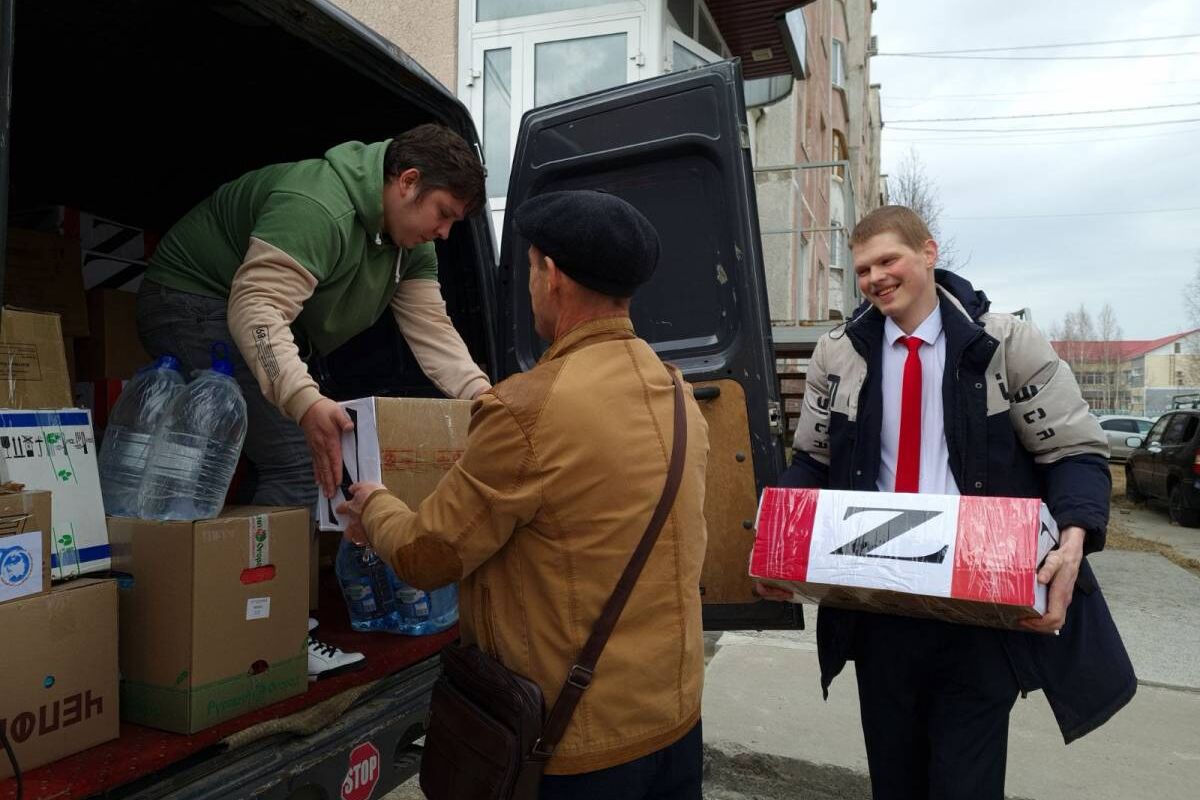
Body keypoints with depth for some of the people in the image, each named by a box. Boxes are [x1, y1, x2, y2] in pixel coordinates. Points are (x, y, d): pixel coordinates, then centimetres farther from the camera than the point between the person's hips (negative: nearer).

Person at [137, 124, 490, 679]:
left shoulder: (411, 242, 0)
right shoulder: (319, 206, -30)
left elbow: (430, 327, -5)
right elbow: (256, 305, -39)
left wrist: (481, 395, -18)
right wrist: (305, 400, -53)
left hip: (249, 325, 10)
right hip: (195, 304, -10)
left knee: (316, 459, 11)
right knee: (297, 463, -19)